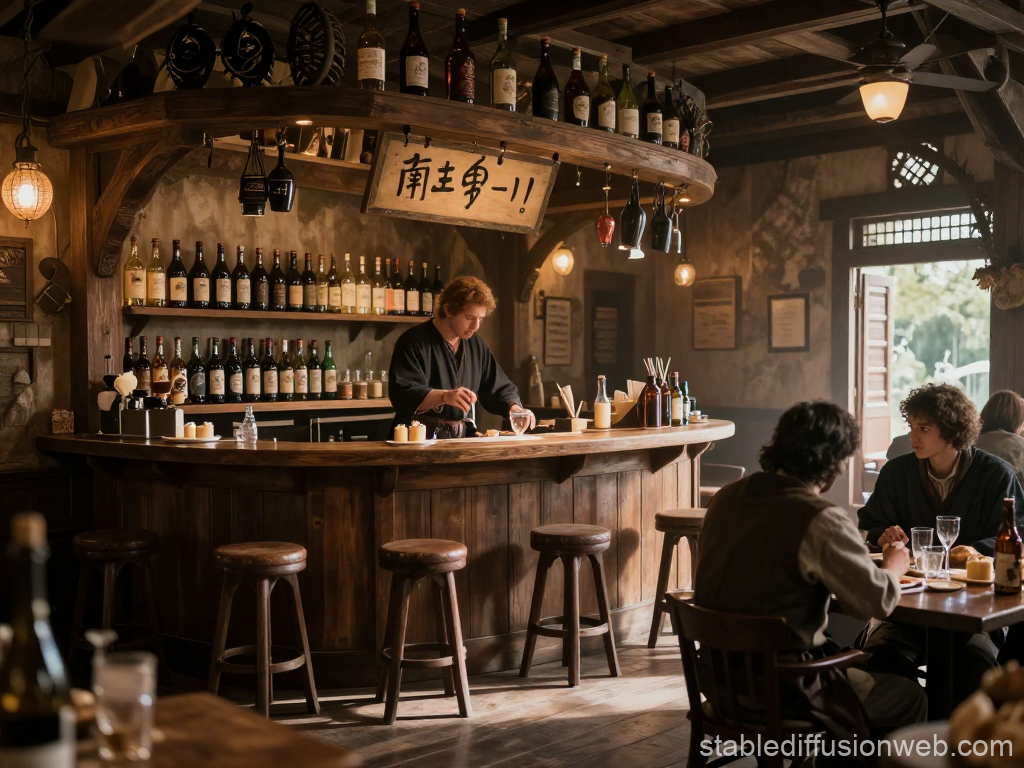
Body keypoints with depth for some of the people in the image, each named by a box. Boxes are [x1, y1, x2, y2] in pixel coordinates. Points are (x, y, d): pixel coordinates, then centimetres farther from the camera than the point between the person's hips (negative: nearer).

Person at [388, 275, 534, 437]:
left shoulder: (477, 345, 15)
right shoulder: (414, 342, -8)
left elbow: (500, 389, 20)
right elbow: (402, 394, -19)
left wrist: (514, 408, -2)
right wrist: (444, 396, -35)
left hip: (461, 441, 6)